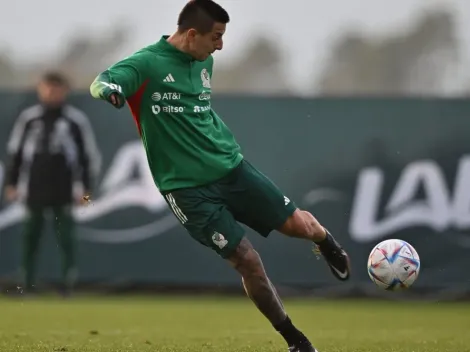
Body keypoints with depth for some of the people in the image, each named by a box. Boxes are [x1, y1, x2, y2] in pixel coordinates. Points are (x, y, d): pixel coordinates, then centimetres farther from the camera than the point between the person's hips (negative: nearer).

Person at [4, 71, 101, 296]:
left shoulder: (76, 120, 1)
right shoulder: (28, 118, 6)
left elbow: (89, 156, 4)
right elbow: (15, 152, 12)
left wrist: (86, 188, -1)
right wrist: (11, 183, 8)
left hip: (63, 192, -2)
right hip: (34, 190, 2)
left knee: (65, 235, -4)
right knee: (31, 236, 4)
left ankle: (68, 281, 1)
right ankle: (28, 283, 10)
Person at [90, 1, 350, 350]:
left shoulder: (204, 62, 7)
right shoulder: (147, 64, -14)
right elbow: (100, 84, -28)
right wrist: (107, 88, -50)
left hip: (231, 167, 6)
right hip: (188, 187, -5)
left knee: (297, 224, 1)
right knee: (247, 260, -9)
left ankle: (327, 243, 40)